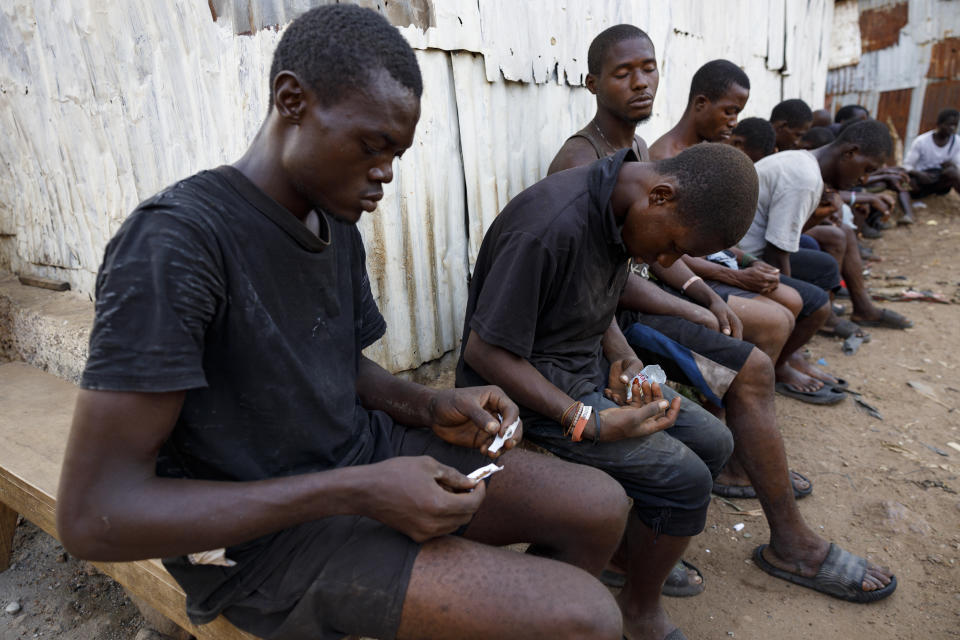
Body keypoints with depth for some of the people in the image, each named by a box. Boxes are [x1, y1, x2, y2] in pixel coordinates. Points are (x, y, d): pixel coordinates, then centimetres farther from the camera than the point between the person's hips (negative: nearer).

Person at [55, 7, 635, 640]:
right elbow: (93, 514, -23)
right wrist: (357, 493, -27)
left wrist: (430, 407, -4)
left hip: (361, 457, 8)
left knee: (602, 506, 1)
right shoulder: (174, 240, -22)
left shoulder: (339, 228, 5)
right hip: (260, 536, -7)